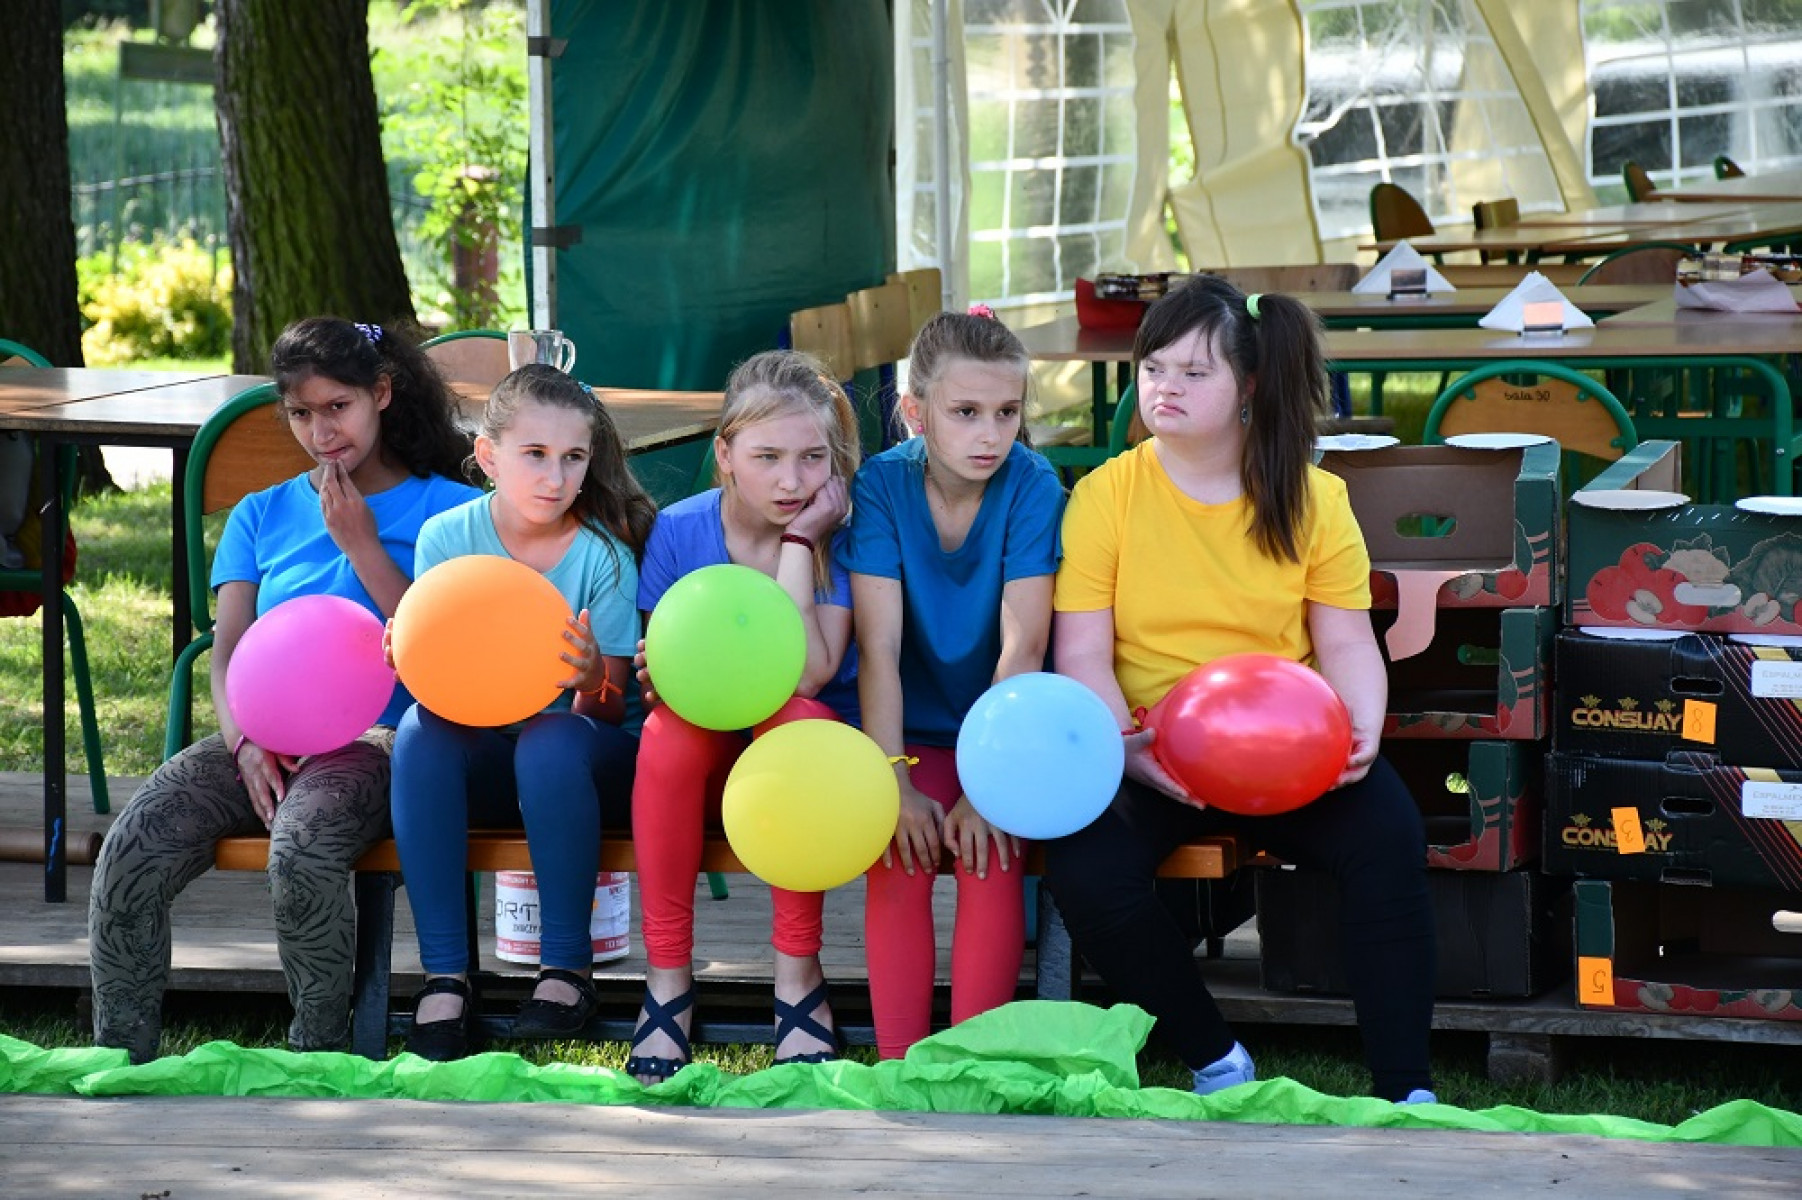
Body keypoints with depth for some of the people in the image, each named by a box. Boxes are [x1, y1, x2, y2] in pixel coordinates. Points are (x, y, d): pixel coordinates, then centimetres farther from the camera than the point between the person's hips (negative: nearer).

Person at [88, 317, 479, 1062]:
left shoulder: (446, 510, 10)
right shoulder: (262, 516, 22)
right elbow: (228, 653, 12)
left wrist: (361, 545, -4)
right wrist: (246, 741, -9)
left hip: (372, 741, -4)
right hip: (263, 740, 4)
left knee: (303, 848, -38)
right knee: (135, 845, -26)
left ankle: (318, 1056, -19)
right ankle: (116, 1058, -17)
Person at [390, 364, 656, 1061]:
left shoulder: (603, 554, -11)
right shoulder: (447, 538, -4)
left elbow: (608, 714, -12)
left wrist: (593, 684, -35)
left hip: (586, 759, -2)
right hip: (486, 760, 2)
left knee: (552, 737, -35)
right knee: (421, 728, -28)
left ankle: (567, 969, -22)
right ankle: (444, 979, -29)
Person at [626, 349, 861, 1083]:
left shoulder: (838, 532, -11)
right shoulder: (680, 531, -5)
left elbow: (808, 675, -23)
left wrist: (798, 540, -22)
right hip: (709, 758, 1)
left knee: (799, 717, -35)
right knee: (667, 731, -32)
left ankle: (798, 970, -27)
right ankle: (667, 975, -25)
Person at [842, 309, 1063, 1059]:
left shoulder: (1032, 486, -13)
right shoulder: (882, 485, -10)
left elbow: (1022, 645, -19)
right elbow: (879, 647, -15)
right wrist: (895, 783, -24)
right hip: (914, 730, 1)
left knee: (990, 854, -26)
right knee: (899, 856, -24)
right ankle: (898, 1067, -20)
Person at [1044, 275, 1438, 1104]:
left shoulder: (1311, 499, 7)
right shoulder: (1107, 495, 1)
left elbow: (1347, 641, 5)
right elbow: (1082, 654, -4)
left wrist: (1361, 731, -16)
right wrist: (1124, 745, -23)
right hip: (1151, 757, -1)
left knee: (1388, 830, -29)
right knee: (1084, 867, -32)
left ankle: (1405, 1092, -22)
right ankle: (1214, 1062, -10)